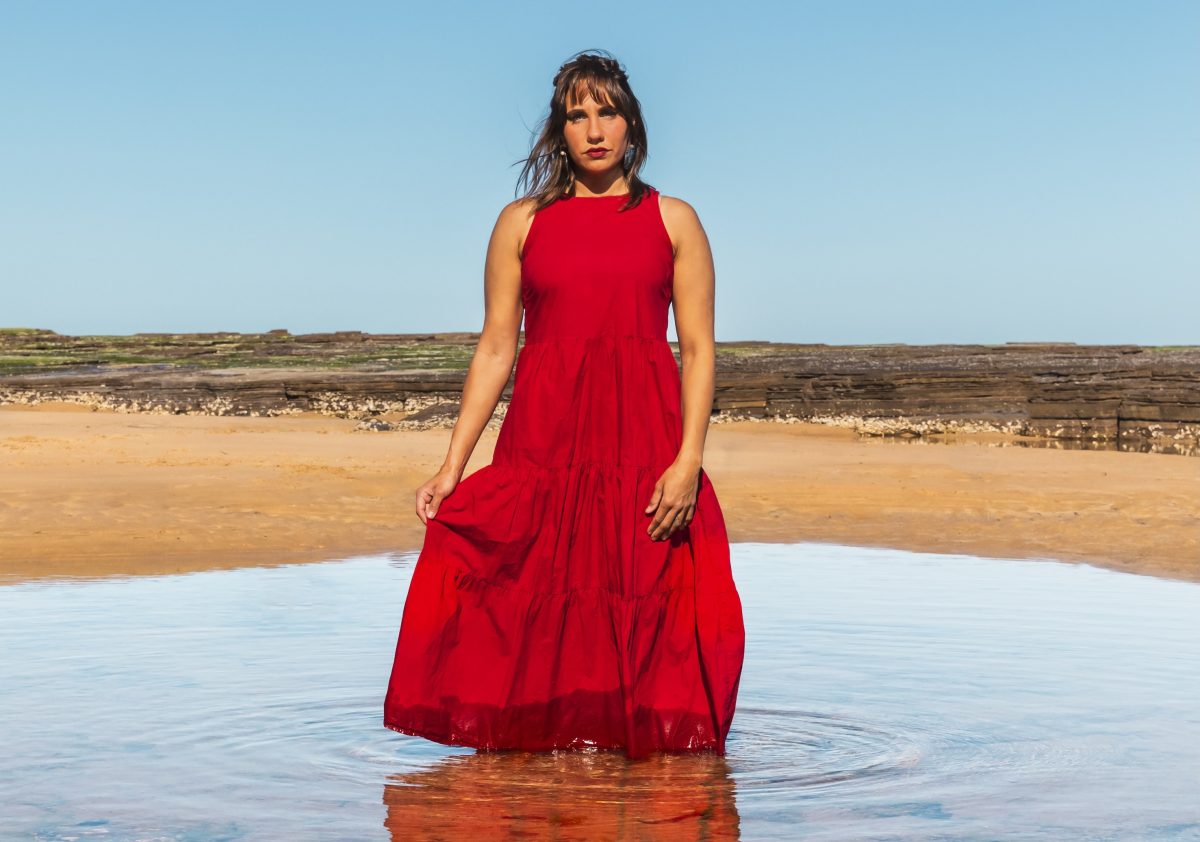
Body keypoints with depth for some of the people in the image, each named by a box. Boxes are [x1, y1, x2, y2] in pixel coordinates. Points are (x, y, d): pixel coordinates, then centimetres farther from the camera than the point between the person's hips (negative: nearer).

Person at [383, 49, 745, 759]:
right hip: (543, 443, 1)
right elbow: (496, 347, 8)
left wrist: (689, 459, -10)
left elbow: (699, 348, 3)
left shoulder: (673, 221, 9)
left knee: (644, 613, -1)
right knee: (537, 614, 0)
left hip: (646, 445, -1)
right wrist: (453, 465, 0)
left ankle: (643, 748, 12)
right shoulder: (522, 222, 11)